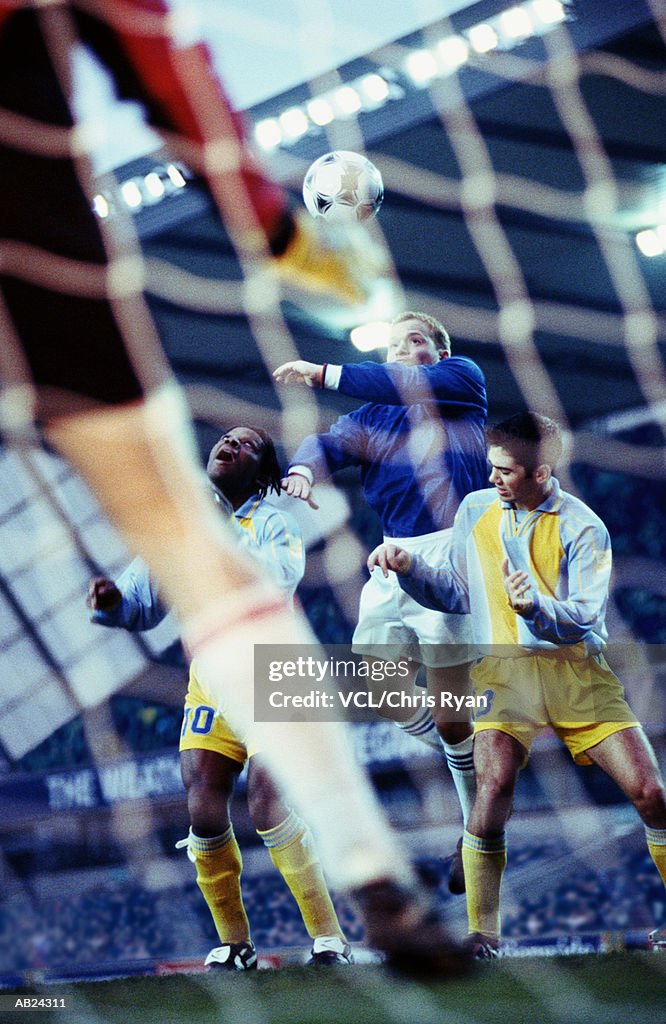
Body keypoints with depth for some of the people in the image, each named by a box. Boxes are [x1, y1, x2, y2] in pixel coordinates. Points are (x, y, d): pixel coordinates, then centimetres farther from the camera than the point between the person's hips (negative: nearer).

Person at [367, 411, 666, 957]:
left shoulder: (582, 527, -4)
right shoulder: (475, 509, 9)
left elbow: (585, 617, -12)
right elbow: (457, 594, 17)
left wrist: (535, 607, -31)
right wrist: (409, 567, 2)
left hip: (578, 671, -1)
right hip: (504, 668, 1)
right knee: (494, 787, -23)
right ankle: (481, 934, -12)